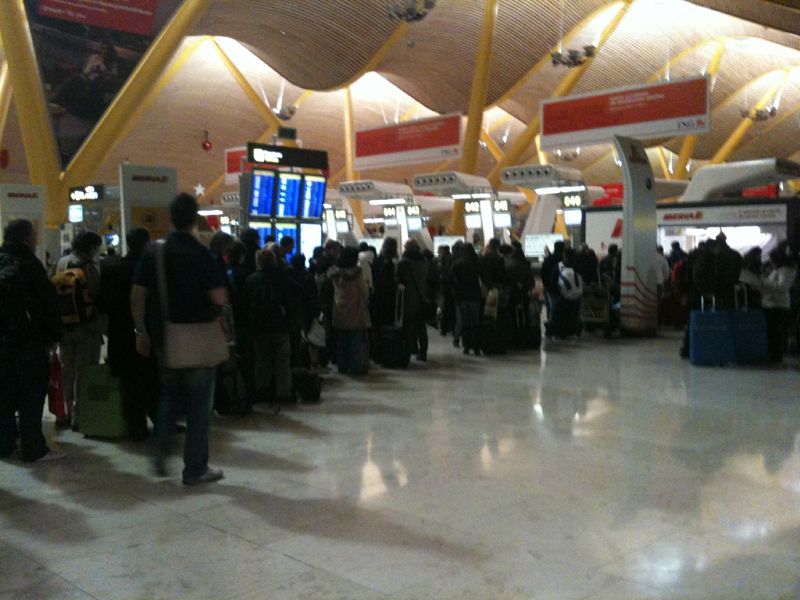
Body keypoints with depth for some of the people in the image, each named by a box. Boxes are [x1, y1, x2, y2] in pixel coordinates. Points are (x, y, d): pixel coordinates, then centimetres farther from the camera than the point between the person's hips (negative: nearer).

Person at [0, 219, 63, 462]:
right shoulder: (28, 265, -12)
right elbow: (46, 303, -14)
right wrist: (53, 333, -4)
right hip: (28, 341, -7)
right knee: (32, 395, -2)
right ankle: (33, 448, 1)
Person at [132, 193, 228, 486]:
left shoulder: (153, 252, 1)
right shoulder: (201, 254, -13)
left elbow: (137, 296, 2)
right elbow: (219, 298, -19)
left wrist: (142, 332, 10)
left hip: (164, 337, 4)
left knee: (169, 392, 25)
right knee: (198, 403, 6)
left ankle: (161, 451, 18)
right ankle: (195, 468, 11)